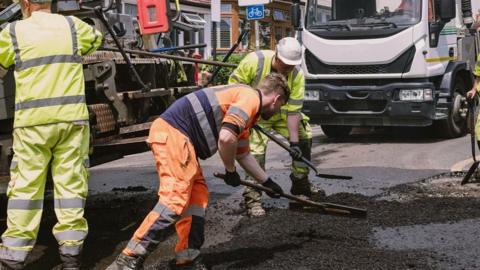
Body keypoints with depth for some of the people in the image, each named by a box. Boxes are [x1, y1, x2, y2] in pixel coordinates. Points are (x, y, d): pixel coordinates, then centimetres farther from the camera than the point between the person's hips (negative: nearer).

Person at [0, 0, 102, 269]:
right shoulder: (72, 25, 10)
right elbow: (96, 38, 30)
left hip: (32, 121, -2)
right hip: (72, 118, 2)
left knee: (26, 187, 2)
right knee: (71, 184, 4)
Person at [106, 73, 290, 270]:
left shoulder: (243, 98, 27)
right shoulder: (250, 98, -5)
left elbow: (243, 154, 38)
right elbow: (226, 138, -20)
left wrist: (267, 182, 45)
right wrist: (230, 170, -3)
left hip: (177, 136, 11)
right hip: (172, 133, -11)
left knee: (198, 196, 12)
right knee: (175, 199, -15)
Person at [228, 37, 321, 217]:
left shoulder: (297, 75, -23)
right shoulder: (255, 61, -31)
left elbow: (293, 111, -21)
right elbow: (234, 84, -19)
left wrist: (294, 141, -25)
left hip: (281, 114, 4)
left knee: (304, 137, 3)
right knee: (256, 151, -19)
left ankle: (301, 185, 22)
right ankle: (252, 199, -11)